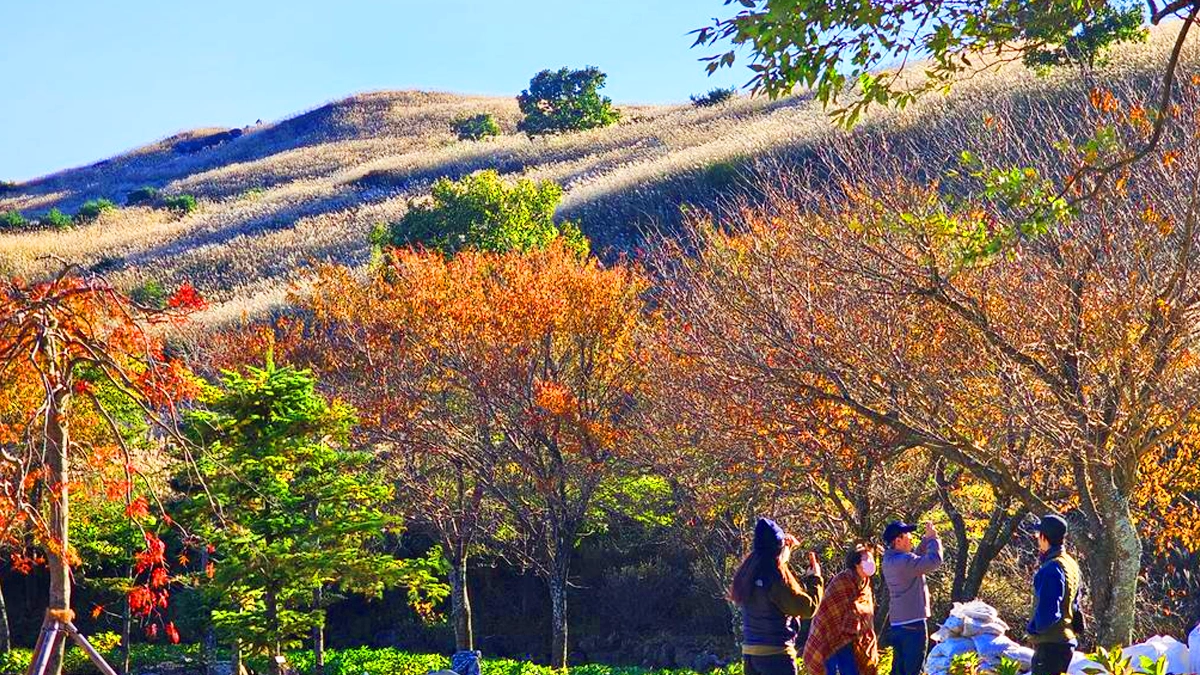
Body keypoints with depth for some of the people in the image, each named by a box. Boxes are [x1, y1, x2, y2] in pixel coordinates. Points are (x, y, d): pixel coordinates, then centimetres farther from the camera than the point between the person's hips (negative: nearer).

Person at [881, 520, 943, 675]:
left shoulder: (889, 560, 10)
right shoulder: (904, 561, -19)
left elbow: (917, 557, 23)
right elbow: (935, 561, -21)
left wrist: (927, 539, 11)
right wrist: (933, 538, -7)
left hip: (896, 623, 9)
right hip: (913, 623, -9)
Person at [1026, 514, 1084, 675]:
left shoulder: (1052, 568, -19)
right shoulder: (1071, 564, 14)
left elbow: (1048, 610, -23)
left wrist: (1033, 628, -6)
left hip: (1051, 643, -10)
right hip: (1068, 640, 10)